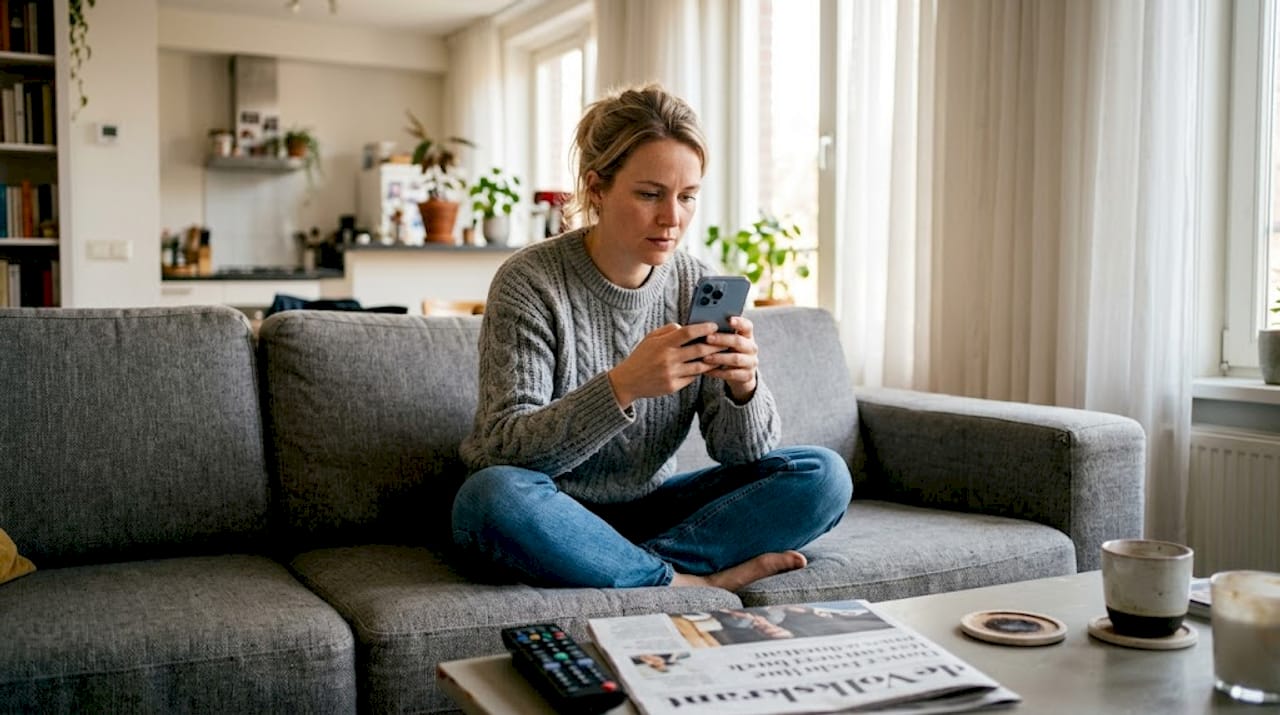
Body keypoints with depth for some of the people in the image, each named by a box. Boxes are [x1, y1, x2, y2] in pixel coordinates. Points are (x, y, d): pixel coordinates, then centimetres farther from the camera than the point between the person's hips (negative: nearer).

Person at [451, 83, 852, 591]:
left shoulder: (698, 284, -3)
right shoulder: (529, 282, -14)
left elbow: (743, 452, -4)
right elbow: (507, 450, -22)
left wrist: (743, 386, -27)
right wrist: (622, 386, -37)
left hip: (650, 509, 4)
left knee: (824, 476, -11)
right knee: (492, 495, -37)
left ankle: (627, 568, -19)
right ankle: (694, 582, -20)